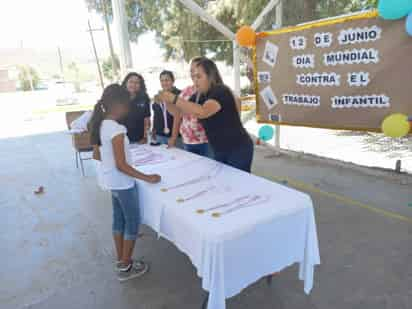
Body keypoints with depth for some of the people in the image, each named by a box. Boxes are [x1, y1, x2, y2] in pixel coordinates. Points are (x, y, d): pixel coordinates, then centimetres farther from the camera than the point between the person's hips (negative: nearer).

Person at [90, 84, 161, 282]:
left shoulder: (100, 125, 2)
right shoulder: (116, 129, -25)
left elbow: (96, 155, 12)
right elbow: (121, 166, -25)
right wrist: (147, 178, -19)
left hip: (110, 180, 9)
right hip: (122, 183, -9)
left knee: (119, 220, 19)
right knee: (133, 223, 6)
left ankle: (121, 261, 34)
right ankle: (126, 268, 19)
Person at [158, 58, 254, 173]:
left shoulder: (221, 92, -20)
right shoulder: (200, 96, 4)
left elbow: (202, 112, -39)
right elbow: (178, 112, 6)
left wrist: (174, 98, -35)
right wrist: (167, 101, -13)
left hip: (238, 150, -7)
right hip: (219, 151, 8)